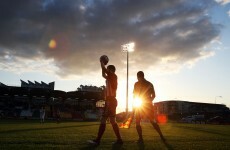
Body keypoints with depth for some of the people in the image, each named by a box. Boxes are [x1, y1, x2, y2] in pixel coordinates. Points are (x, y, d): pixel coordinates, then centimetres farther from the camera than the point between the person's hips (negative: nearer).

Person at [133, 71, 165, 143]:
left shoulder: (137, 84, -5)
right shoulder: (150, 84, 9)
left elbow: (134, 95, -4)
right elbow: (153, 95, 11)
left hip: (140, 105, -4)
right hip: (149, 105, 4)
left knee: (137, 122, 6)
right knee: (153, 121, 14)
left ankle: (141, 139, -4)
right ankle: (162, 137, 9)